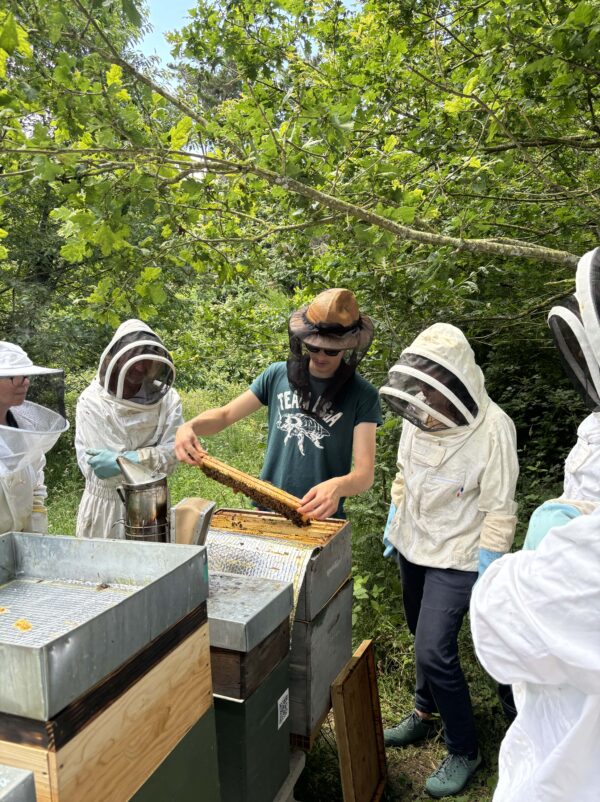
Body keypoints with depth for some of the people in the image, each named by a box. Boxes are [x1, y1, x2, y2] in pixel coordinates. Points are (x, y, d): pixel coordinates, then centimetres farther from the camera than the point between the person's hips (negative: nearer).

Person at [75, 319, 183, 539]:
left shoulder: (166, 399, -6)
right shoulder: (91, 401, -10)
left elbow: (172, 454, -12)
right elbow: (91, 465, -14)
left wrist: (126, 459, -23)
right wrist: (149, 458, -17)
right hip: (104, 507, -1)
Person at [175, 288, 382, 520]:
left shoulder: (362, 395, -11)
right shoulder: (278, 374, -3)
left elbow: (365, 474, -17)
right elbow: (225, 414, 3)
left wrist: (337, 486, -39)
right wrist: (189, 427, -18)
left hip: (321, 518, -2)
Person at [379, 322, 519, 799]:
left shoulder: (492, 429, -24)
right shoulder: (418, 415, -7)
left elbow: (499, 510, -18)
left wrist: (488, 573, -16)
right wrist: (394, 519, 14)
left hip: (456, 557, -6)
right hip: (412, 545, 6)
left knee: (434, 651, -5)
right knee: (425, 640, 21)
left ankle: (464, 751, 19)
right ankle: (425, 715, 44)